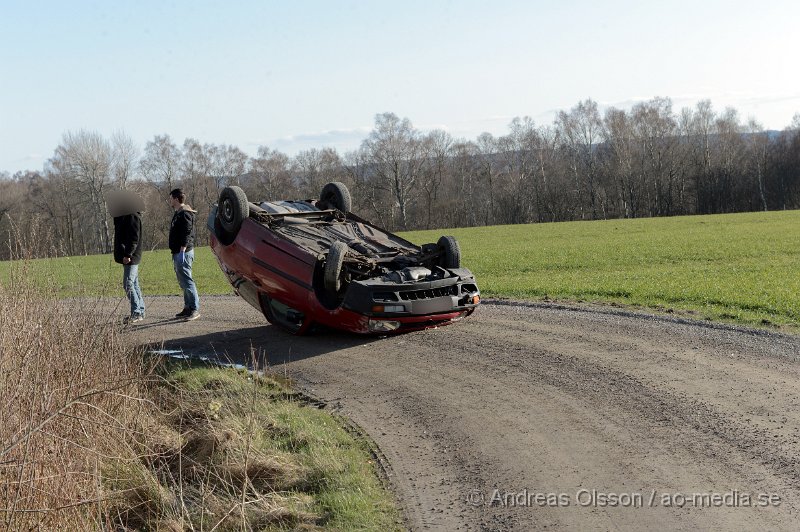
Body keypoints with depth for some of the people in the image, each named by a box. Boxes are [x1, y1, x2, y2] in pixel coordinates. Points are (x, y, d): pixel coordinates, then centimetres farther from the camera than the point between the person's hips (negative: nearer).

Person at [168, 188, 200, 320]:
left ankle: (195, 309, -11)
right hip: (178, 253, 11)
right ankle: (188, 308, 17)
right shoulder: (178, 213, 19)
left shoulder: (185, 214, -14)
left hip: (183, 253, -11)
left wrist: (182, 251, -26)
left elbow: (186, 234, -22)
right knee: (183, 282, 12)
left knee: (186, 281, -11)